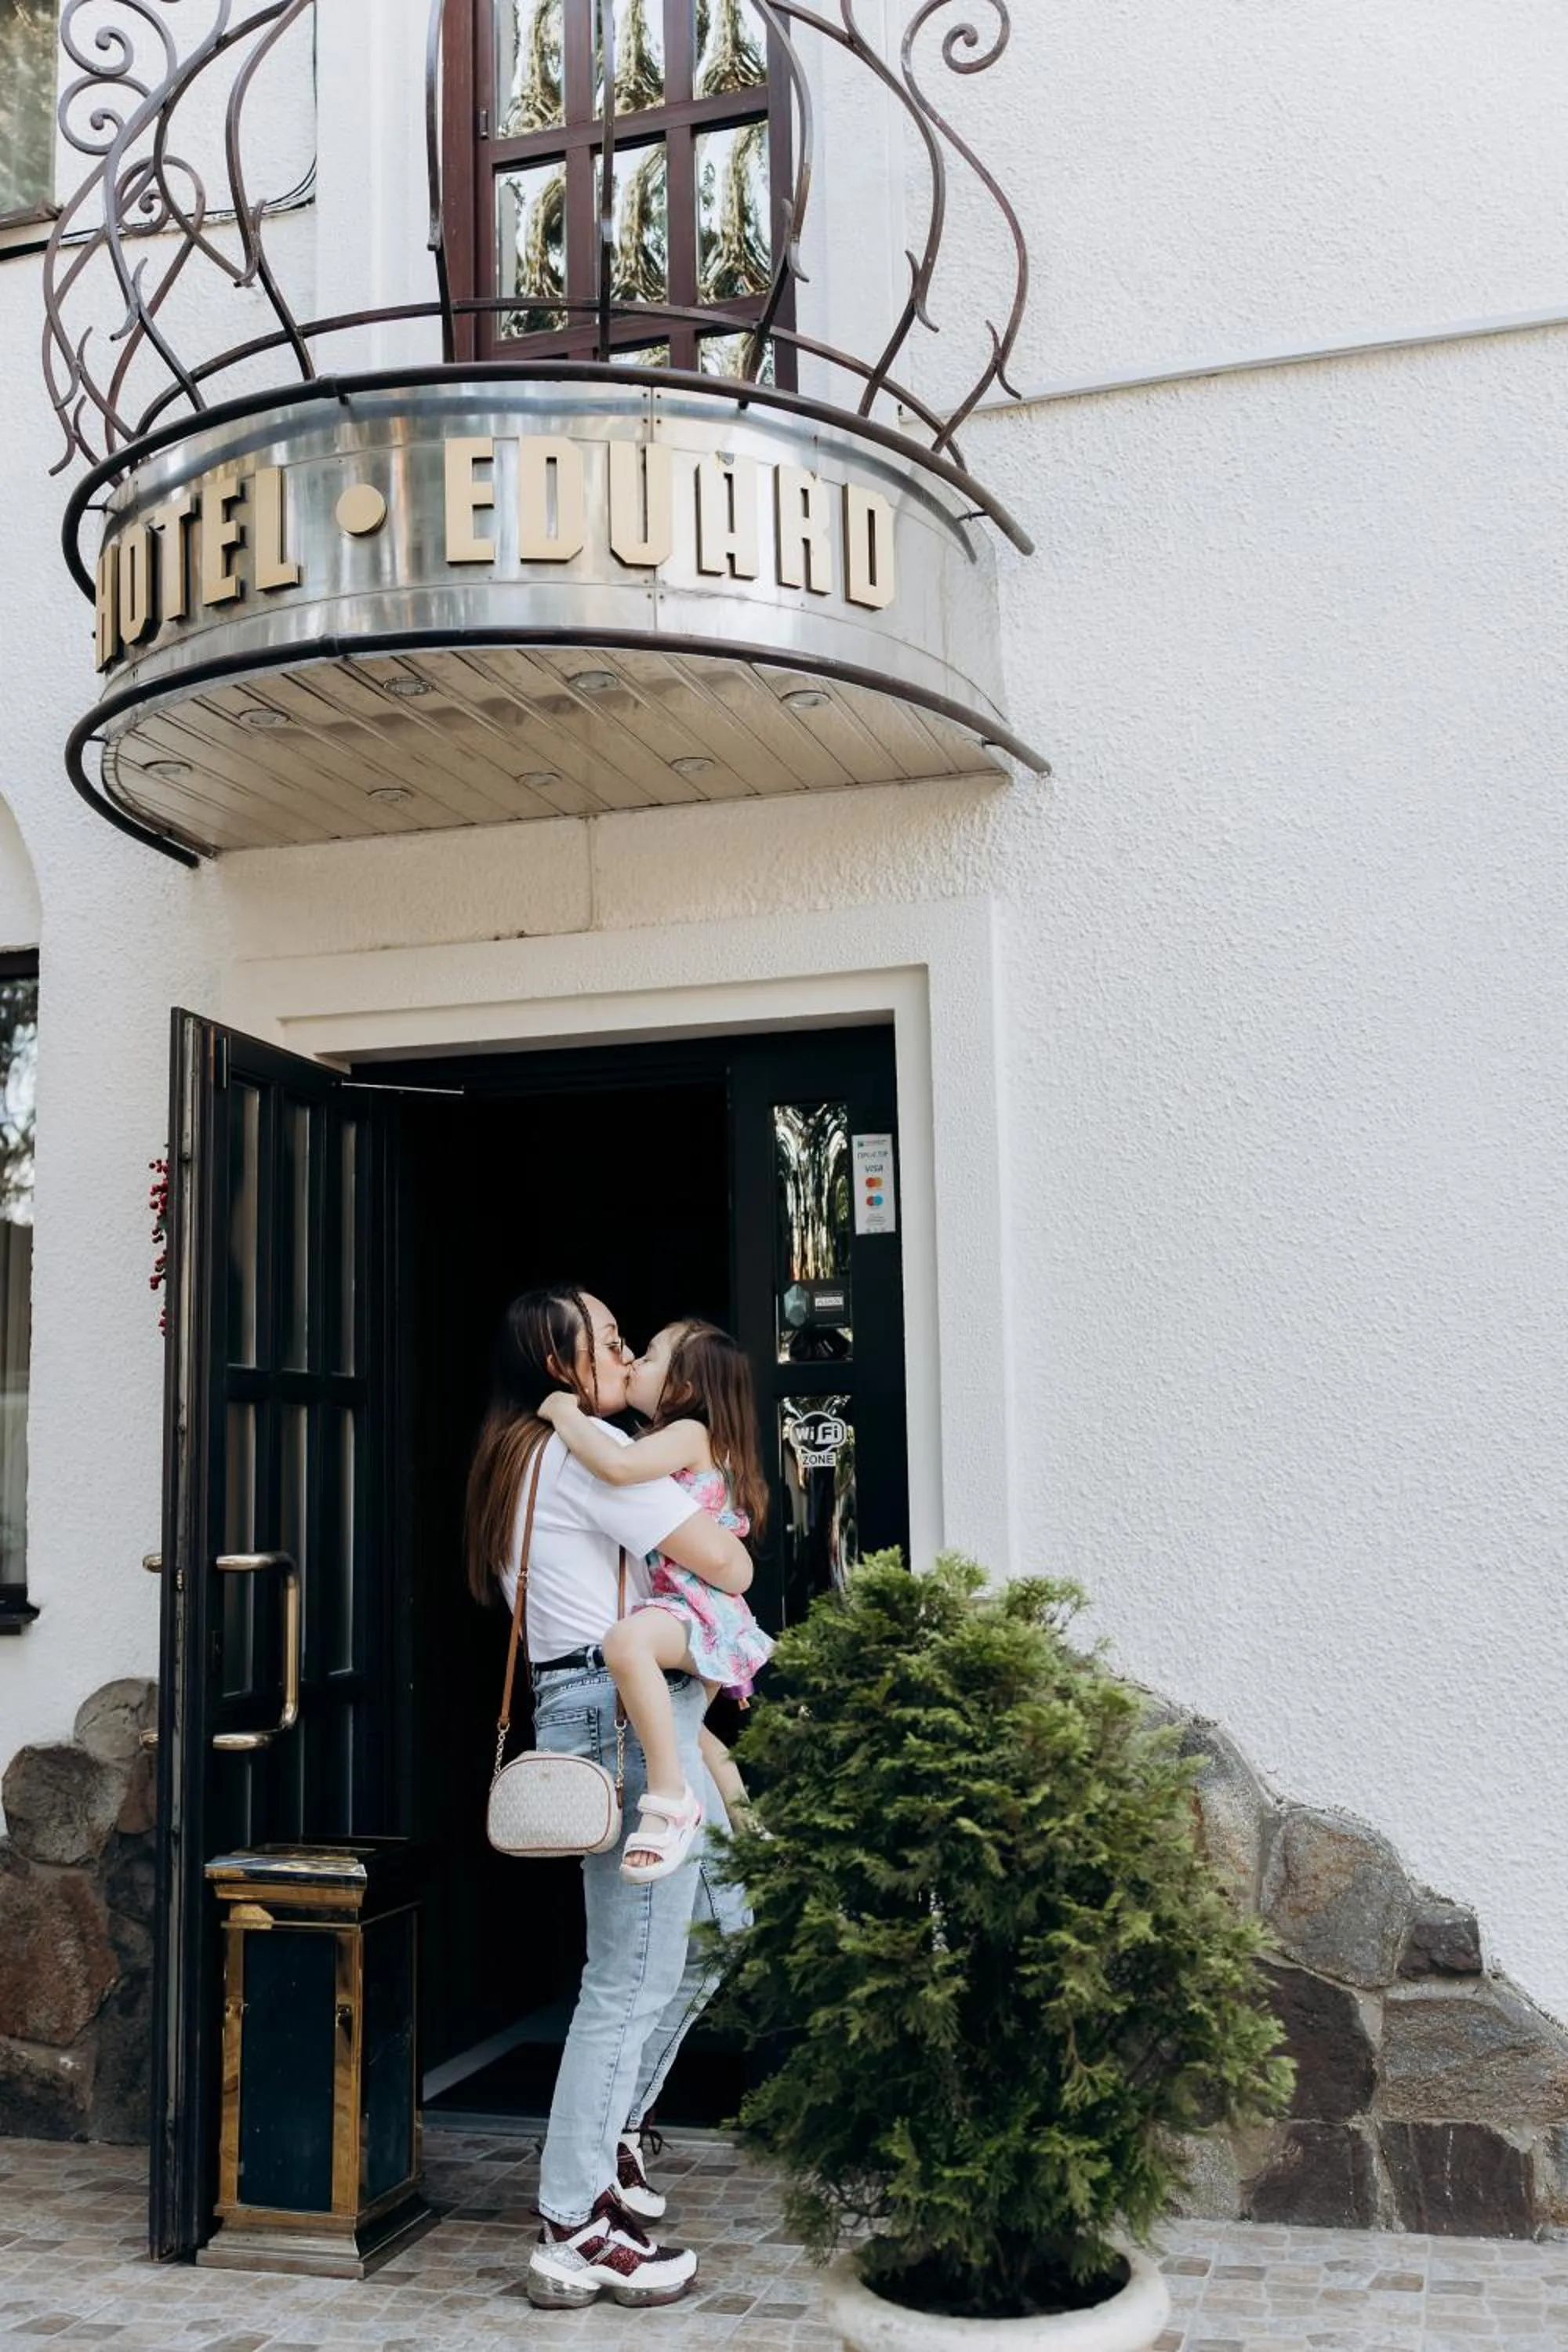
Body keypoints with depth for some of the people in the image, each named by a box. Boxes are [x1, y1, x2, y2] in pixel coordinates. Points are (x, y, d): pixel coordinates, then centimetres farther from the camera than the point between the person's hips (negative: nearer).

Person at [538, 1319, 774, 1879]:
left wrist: (566, 1413, -17)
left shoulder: (690, 1433, -13)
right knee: (682, 1725, 31)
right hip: (692, 1618, 12)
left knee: (626, 1640, -41)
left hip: (700, 1612, -12)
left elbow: (616, 1465, -30)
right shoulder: (670, 1443, 17)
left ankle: (669, 1796, -36)